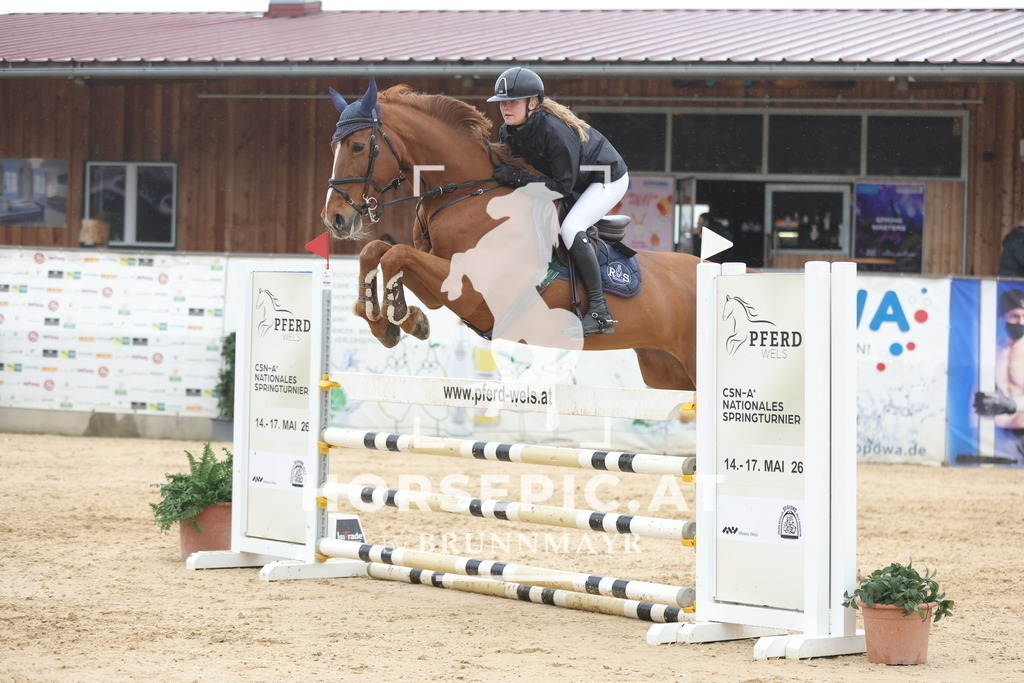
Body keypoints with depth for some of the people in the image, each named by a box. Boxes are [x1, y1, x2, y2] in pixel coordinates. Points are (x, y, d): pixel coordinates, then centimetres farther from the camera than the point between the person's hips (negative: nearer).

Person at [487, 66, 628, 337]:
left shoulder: (555, 131, -36)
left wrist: (517, 178, -39)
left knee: (570, 228, -28)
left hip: (607, 180, -9)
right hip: (575, 184, 9)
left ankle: (600, 311, -23)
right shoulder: (508, 132, -12)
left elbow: (563, 187, -34)